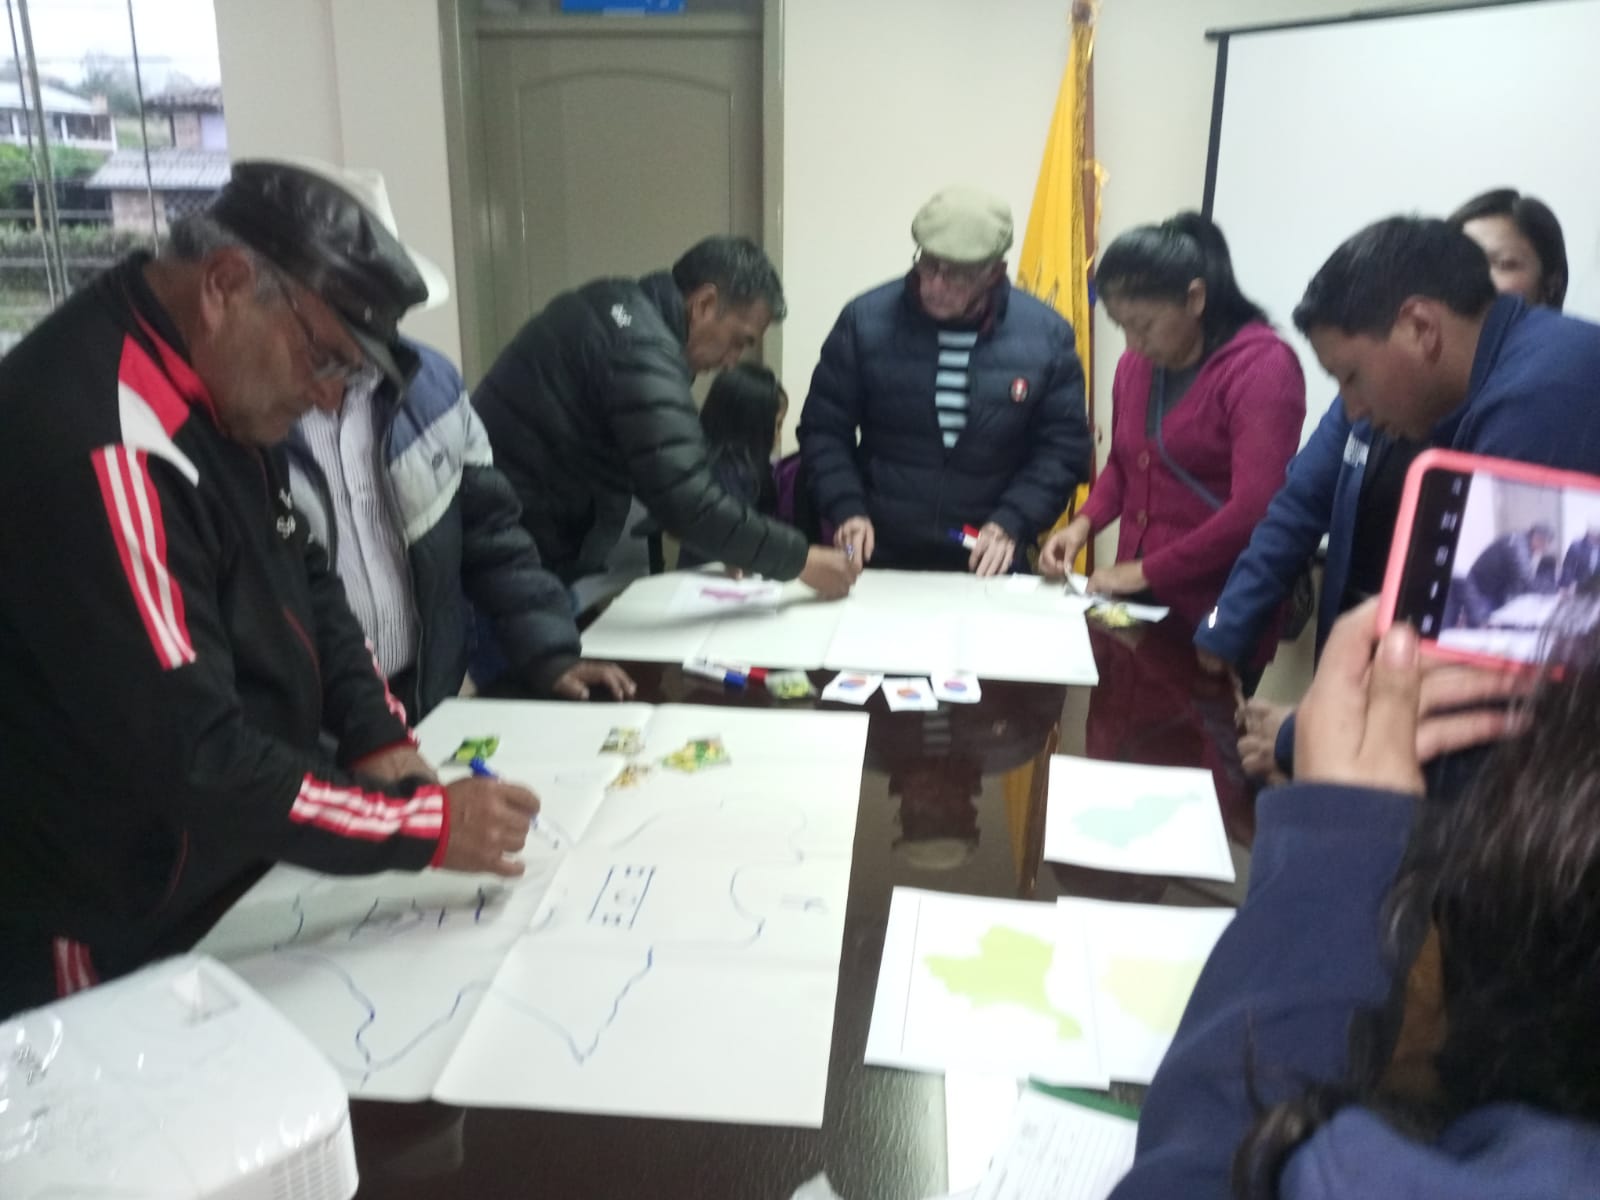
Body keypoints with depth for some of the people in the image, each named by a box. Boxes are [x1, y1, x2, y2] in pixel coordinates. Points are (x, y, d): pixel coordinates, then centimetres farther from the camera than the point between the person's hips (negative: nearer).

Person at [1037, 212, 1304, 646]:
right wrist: (1084, 522, 3)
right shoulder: (1135, 363, 8)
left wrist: (1147, 571, -16)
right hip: (1138, 597, 6)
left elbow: (1255, 510, -20)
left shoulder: (1261, 365, -13)